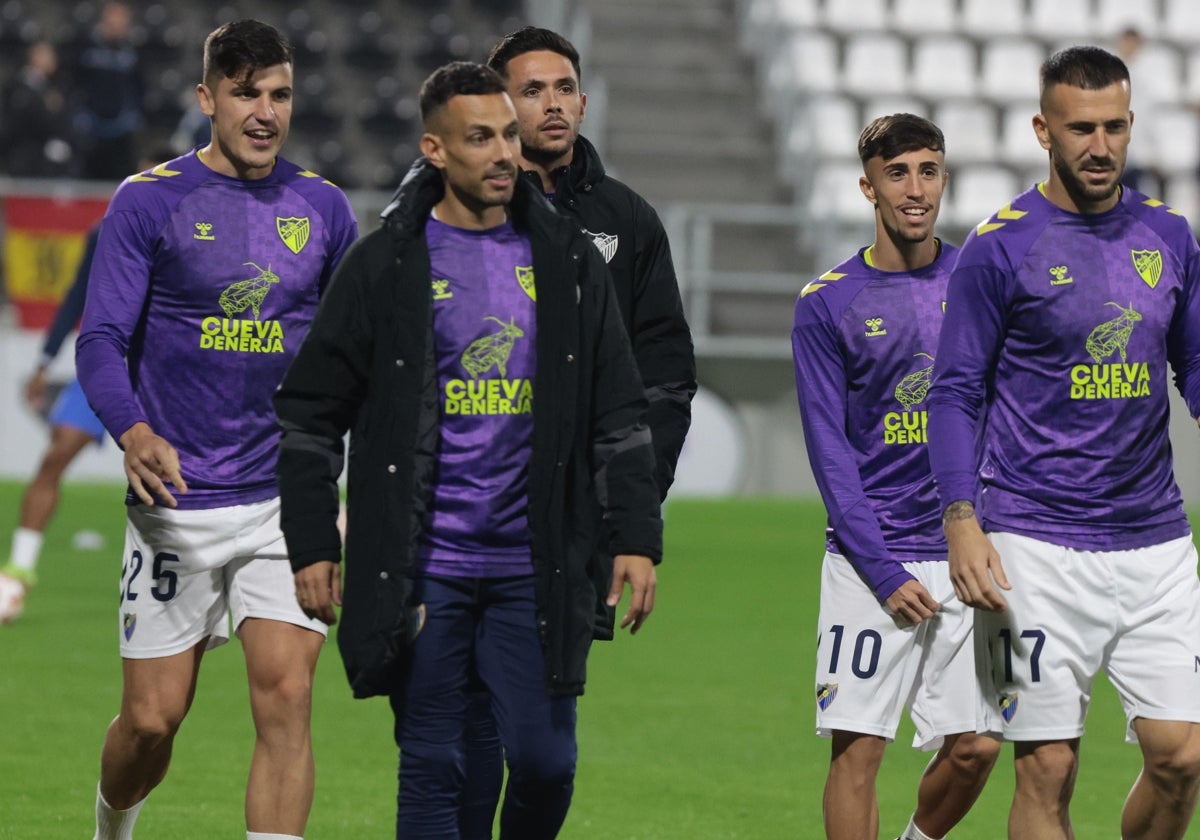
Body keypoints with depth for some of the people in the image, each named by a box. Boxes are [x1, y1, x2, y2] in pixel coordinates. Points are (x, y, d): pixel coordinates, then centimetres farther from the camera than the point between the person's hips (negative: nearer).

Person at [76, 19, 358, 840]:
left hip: (289, 499, 2)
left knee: (286, 698, -13)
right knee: (153, 717, 3)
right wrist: (135, 433, -26)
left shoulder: (322, 207, 7)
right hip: (178, 502, -2)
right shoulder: (148, 201, -3)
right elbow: (101, 340, -8)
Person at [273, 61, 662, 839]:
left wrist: (637, 539, 3)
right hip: (422, 570, -2)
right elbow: (310, 415, 4)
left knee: (546, 760, -2)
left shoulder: (570, 261, 7)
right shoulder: (384, 266, 0)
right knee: (432, 771, 1)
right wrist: (312, 544, -1)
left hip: (536, 570, 2)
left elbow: (620, 416, 10)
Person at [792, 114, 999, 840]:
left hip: (970, 554, 2)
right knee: (858, 749, -6)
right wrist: (884, 574, -10)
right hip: (873, 562, -2)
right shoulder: (827, 305, -1)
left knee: (975, 749, 1)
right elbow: (831, 452, -2)